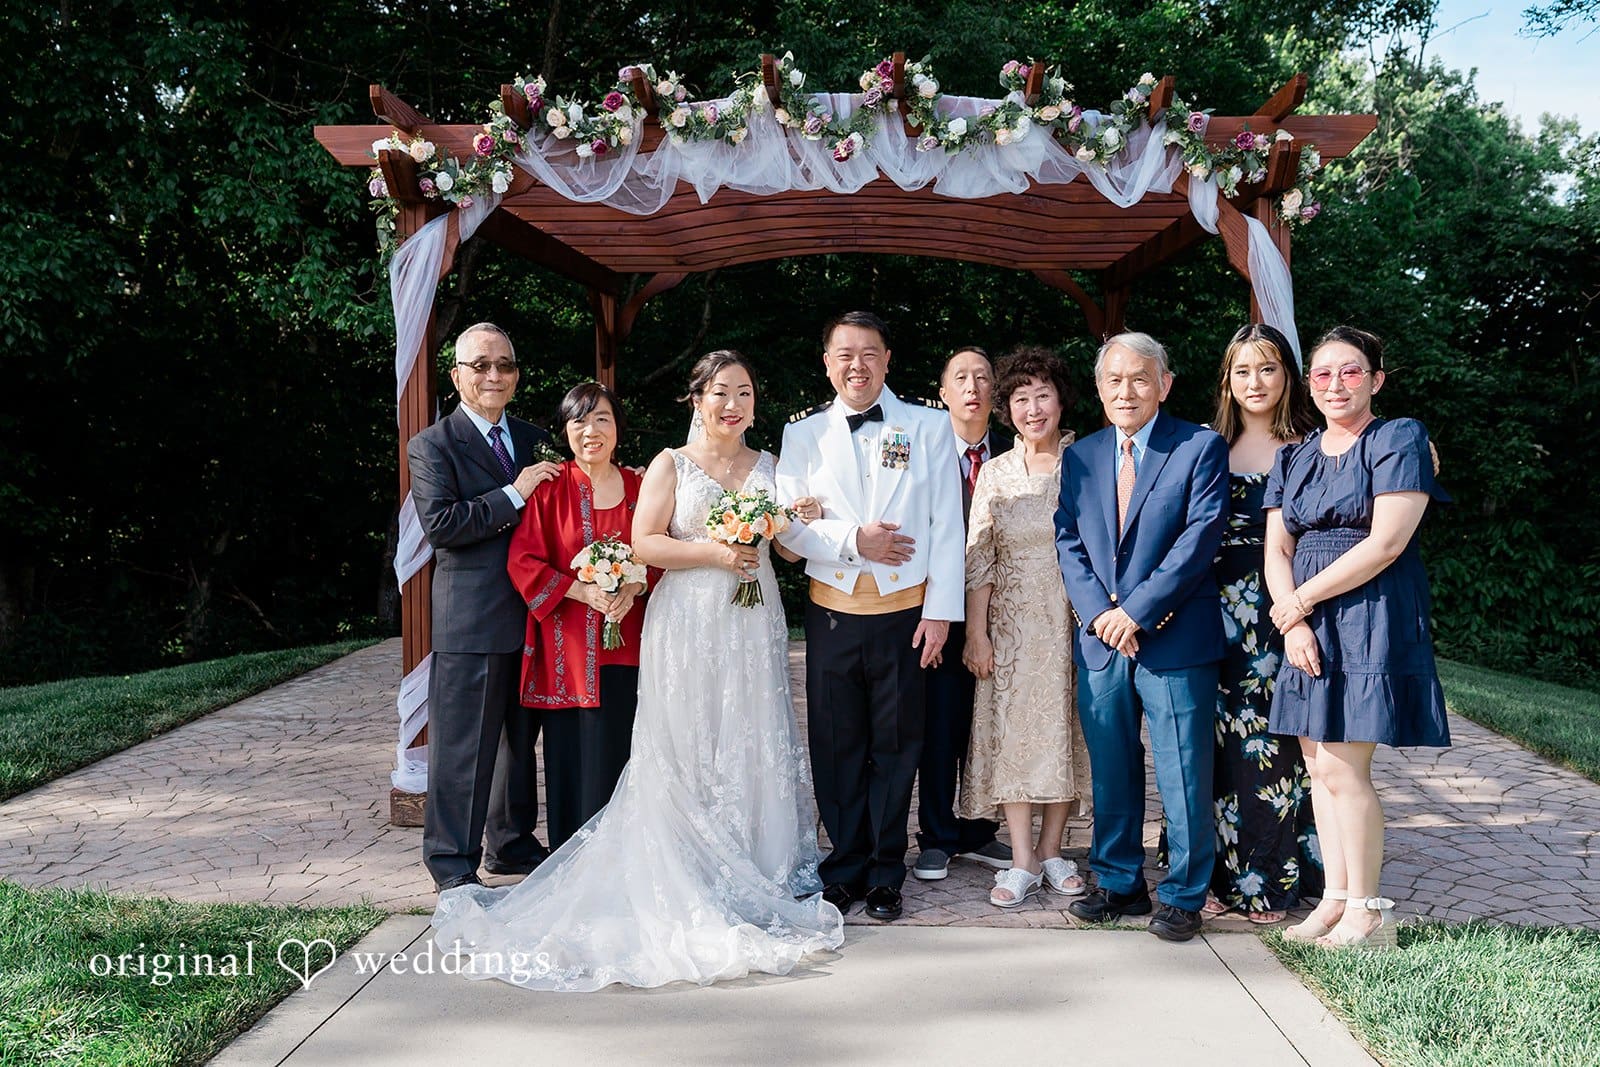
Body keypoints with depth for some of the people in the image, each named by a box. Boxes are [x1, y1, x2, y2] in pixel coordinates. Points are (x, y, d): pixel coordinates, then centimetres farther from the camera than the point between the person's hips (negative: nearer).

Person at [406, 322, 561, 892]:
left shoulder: (537, 440, 14)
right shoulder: (433, 445, -4)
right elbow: (439, 524, -16)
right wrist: (513, 494, -17)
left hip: (533, 615, 6)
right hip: (471, 621, -6)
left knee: (521, 738, 17)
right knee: (462, 746, 0)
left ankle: (512, 843, 31)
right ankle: (454, 865, 11)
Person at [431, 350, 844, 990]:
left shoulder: (768, 466, 14)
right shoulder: (670, 465, 2)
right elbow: (644, 544, -6)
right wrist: (714, 553, -16)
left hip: (753, 626, 4)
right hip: (688, 623, -4)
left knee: (752, 746, 5)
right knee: (685, 752, -2)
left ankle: (754, 876, 17)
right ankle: (689, 884, 7)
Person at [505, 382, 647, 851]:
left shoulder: (638, 487, 7)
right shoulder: (550, 487, -2)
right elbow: (523, 561, -6)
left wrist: (633, 589, -10)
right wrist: (584, 591, -15)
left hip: (623, 645, 2)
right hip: (566, 644, -2)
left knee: (616, 755, 4)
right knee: (571, 755, 1)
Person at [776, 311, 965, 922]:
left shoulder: (929, 428, 4)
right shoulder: (803, 433, 7)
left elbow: (947, 526, 0)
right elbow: (787, 526, 1)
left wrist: (940, 612, -6)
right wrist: (853, 540, -14)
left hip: (906, 613, -1)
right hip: (832, 614, 1)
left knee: (896, 747, 7)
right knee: (837, 747, 7)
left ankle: (885, 875, 21)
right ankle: (845, 866, 23)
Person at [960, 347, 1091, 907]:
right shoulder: (995, 473, 5)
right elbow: (978, 559, 4)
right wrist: (976, 632, -2)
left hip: (1074, 619, -1)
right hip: (1012, 623, 1)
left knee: (1065, 729, 5)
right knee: (1012, 731, -1)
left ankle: (1050, 851, 17)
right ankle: (1023, 861, 6)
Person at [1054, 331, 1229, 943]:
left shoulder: (1200, 449, -1)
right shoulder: (1080, 457, 13)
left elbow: (1200, 537, -10)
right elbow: (1068, 543, 8)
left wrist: (1137, 611, -15)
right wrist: (1099, 613, -8)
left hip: (1175, 640, -4)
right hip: (1100, 641, 5)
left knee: (1183, 777, 2)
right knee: (1110, 774, 12)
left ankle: (1183, 895, 15)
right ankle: (1119, 884, 26)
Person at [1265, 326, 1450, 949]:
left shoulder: (1399, 440, -3)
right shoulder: (1295, 458, 15)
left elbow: (1386, 543, -14)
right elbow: (1277, 550, 8)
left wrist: (1301, 600, -11)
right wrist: (1294, 626, -8)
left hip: (1370, 622, -6)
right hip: (1306, 627, 6)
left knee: (1343, 768, -8)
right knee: (1320, 767, 7)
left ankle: (1368, 914, 3)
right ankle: (1336, 898, 16)